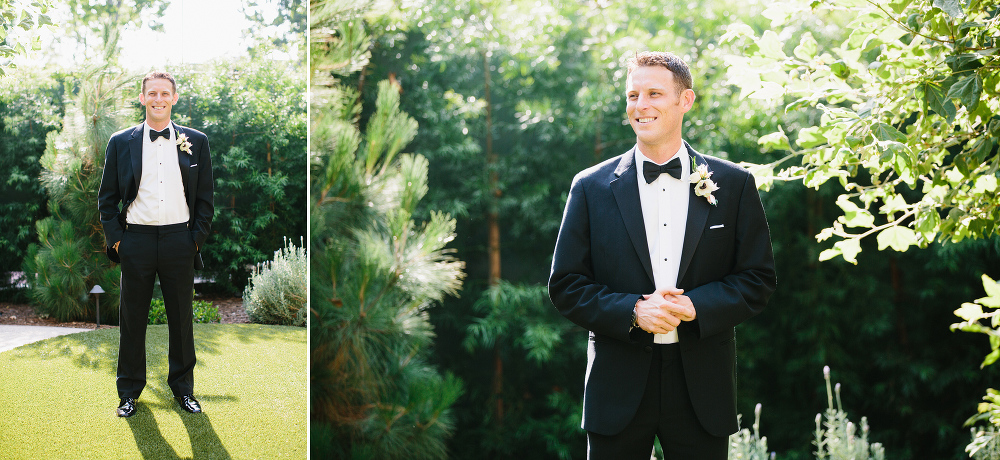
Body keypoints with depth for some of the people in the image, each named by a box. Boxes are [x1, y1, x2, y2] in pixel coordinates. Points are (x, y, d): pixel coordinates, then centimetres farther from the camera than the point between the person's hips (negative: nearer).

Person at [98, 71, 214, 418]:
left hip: (180, 241, 0)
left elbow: (205, 198, 6)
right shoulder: (121, 143, 4)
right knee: (132, 320, 6)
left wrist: (197, 238, 0)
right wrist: (115, 238, 0)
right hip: (136, 240, 0)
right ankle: (129, 392, 18)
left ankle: (183, 388, 21)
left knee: (181, 318, 8)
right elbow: (107, 198, 7)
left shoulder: (195, 142, 5)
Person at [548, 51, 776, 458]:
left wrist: (694, 306, -13)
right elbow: (565, 286, 1)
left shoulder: (733, 185, 4)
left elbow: (758, 280, 4)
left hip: (702, 390, 1)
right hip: (618, 390, 0)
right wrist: (633, 311, -14)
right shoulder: (591, 188, 3)